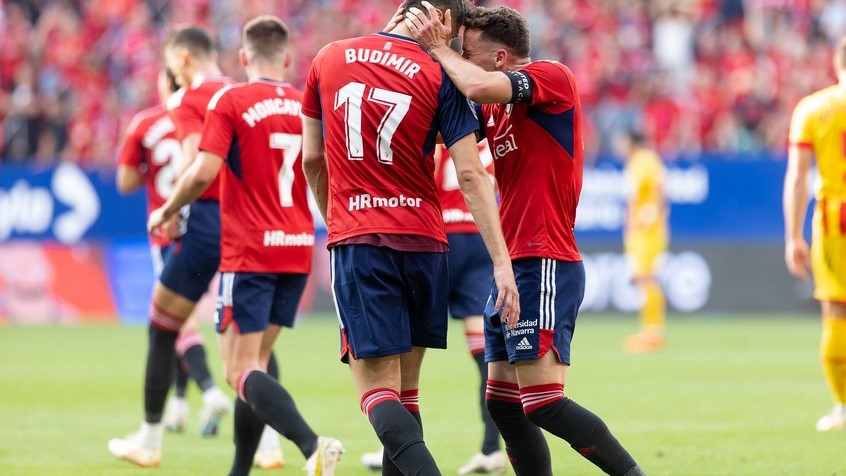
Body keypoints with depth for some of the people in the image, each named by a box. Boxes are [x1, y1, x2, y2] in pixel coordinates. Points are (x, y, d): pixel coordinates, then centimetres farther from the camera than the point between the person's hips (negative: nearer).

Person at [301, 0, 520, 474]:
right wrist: (502, 263, -7)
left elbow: (312, 159, 14)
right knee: (406, 389, 13)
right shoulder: (439, 76, -2)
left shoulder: (329, 59, 7)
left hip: (356, 242, 0)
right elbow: (471, 175, -7)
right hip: (423, 240, 0)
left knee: (377, 390, -7)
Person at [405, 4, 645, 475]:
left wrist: (439, 47, -8)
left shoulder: (553, 77, -9)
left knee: (543, 403, -16)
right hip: (512, 269, 10)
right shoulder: (495, 110, 17)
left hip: (545, 267, -10)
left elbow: (478, 86, -25)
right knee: (503, 403, 7)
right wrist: (437, 51, 2)